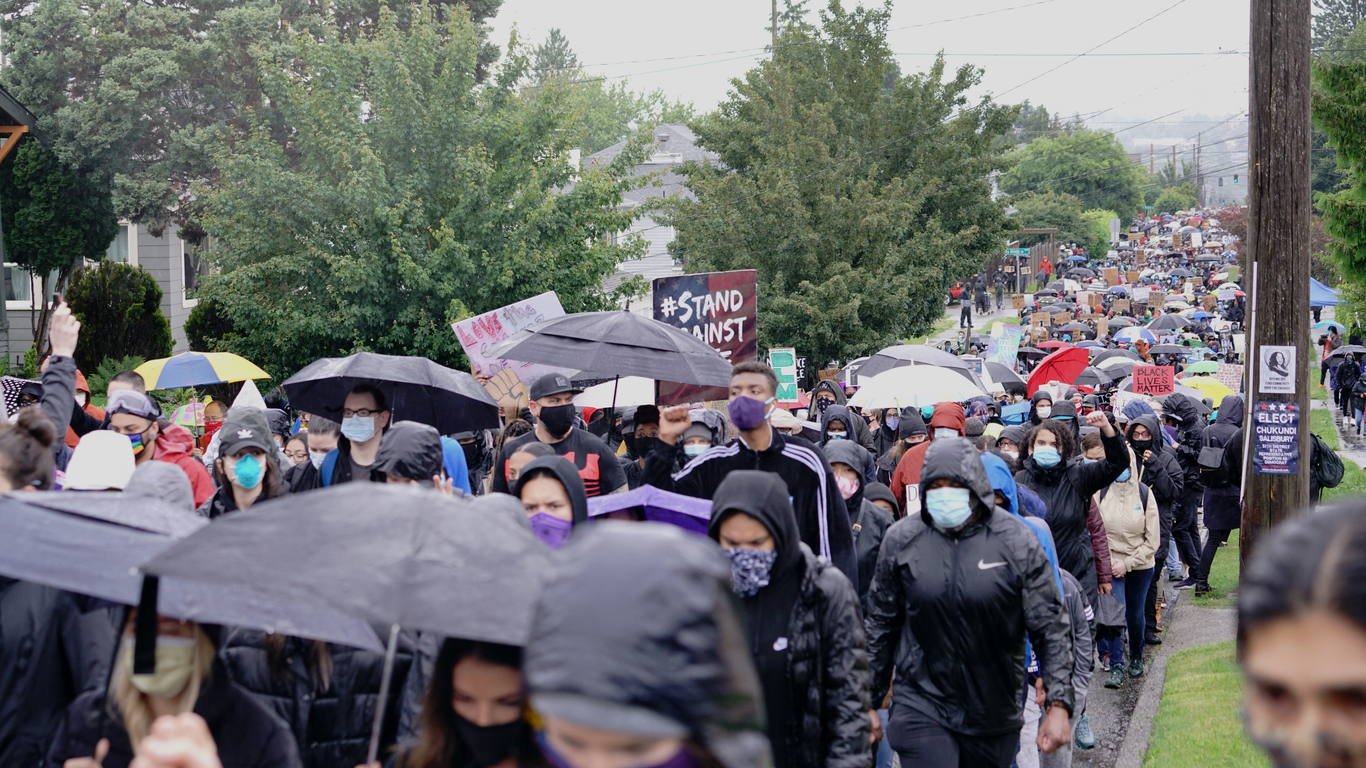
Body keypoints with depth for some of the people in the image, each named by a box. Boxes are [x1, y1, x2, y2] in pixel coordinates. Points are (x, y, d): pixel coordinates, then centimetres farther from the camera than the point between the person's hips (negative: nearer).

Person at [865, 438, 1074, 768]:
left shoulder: (1017, 541, -6)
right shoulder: (901, 539, -2)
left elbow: (1050, 629, -2)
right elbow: (880, 624, 9)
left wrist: (1058, 705, -7)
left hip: (994, 713, 1)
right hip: (921, 706, -1)